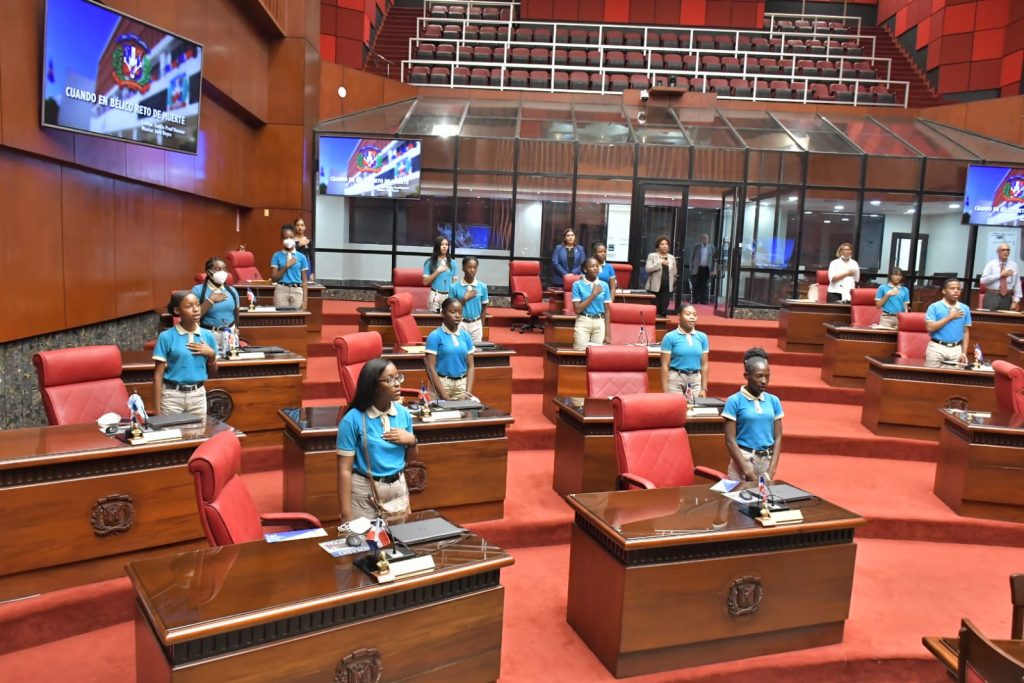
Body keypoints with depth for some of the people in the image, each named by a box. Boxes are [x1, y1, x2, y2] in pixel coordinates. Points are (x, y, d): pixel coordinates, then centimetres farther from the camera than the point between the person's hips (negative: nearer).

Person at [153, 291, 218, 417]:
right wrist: (157, 410, -9)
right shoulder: (166, 337, -6)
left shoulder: (208, 336, 4)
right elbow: (158, 375, -5)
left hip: (198, 395, 3)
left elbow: (213, 374, 11)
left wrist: (211, 354, -7)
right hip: (172, 395, -3)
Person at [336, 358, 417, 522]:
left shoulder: (403, 413, 0)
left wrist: (411, 441, -10)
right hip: (365, 492, -5)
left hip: (398, 489, 5)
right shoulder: (353, 419, -16)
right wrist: (346, 515, -17)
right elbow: (345, 470, -15)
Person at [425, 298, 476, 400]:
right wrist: (444, 395, -14)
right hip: (442, 383, -4)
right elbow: (430, 368, -10)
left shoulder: (466, 336, 6)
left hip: (462, 384, 4)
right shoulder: (435, 336, -7)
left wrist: (468, 392, -4)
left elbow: (470, 366, 7)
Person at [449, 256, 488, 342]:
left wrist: (481, 326, 5)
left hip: (476, 324, 2)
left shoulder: (482, 286, -1)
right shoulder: (454, 287, -6)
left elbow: (484, 308, 7)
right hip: (461, 324, -2)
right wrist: (464, 299, -14)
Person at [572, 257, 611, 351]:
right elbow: (577, 309, -9)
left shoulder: (604, 285, 6)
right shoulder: (577, 285, -3)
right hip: (583, 322, -3)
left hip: (600, 323, 3)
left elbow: (606, 311, 7)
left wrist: (608, 334, 2)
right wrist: (594, 294, -10)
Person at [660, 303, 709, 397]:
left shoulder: (702, 337, 6)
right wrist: (665, 391, -11)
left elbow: (704, 365, 9)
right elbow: (665, 365, -7)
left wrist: (704, 389, 4)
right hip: (675, 379, -3)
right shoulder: (670, 337, -5)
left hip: (696, 380, 4)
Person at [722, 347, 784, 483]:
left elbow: (778, 438, 6)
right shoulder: (734, 401, -8)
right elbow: (730, 441, -9)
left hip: (767, 460, 4)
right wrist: (747, 471, -12)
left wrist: (771, 470, -3)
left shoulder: (774, 401, 5)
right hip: (743, 459, -4)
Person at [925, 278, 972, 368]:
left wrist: (964, 353, 3)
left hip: (956, 349, 3)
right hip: (937, 348, -3)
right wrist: (950, 317, -11)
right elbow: (930, 328, -12)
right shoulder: (934, 307, -3)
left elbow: (966, 332, 10)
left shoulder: (965, 309, 8)